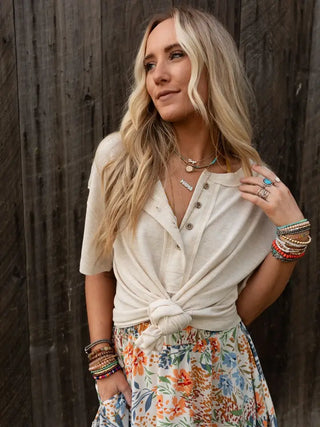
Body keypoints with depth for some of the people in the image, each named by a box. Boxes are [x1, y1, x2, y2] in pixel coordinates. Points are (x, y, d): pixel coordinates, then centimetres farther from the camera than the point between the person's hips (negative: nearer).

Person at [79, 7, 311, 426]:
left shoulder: (260, 186, -8)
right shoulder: (117, 158, -10)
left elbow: (244, 308, -3)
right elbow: (97, 267, 0)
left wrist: (293, 233, -13)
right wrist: (105, 365, -3)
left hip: (223, 372, 1)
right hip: (138, 369, 0)